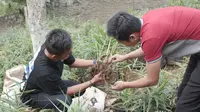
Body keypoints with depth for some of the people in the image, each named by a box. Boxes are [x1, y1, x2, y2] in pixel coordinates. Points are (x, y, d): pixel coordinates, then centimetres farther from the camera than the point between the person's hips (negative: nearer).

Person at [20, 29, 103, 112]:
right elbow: (67, 91, -24)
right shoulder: (45, 73, -42)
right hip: (33, 95, -8)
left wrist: (95, 62, -13)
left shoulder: (51, 48, -23)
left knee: (80, 90, 2)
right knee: (65, 99, -33)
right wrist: (92, 82, -21)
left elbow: (72, 62, -2)